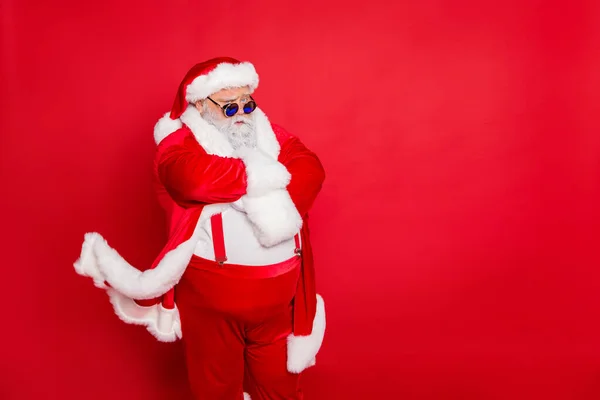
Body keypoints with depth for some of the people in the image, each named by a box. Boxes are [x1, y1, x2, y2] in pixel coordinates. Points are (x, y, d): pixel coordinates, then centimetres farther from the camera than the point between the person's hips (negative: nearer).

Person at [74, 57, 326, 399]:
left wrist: (277, 205, -27)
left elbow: (310, 169, -9)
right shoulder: (180, 142, -7)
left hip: (276, 291, 4)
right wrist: (264, 176, -19)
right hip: (211, 292, -3)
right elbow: (193, 178, -30)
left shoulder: (272, 136, 8)